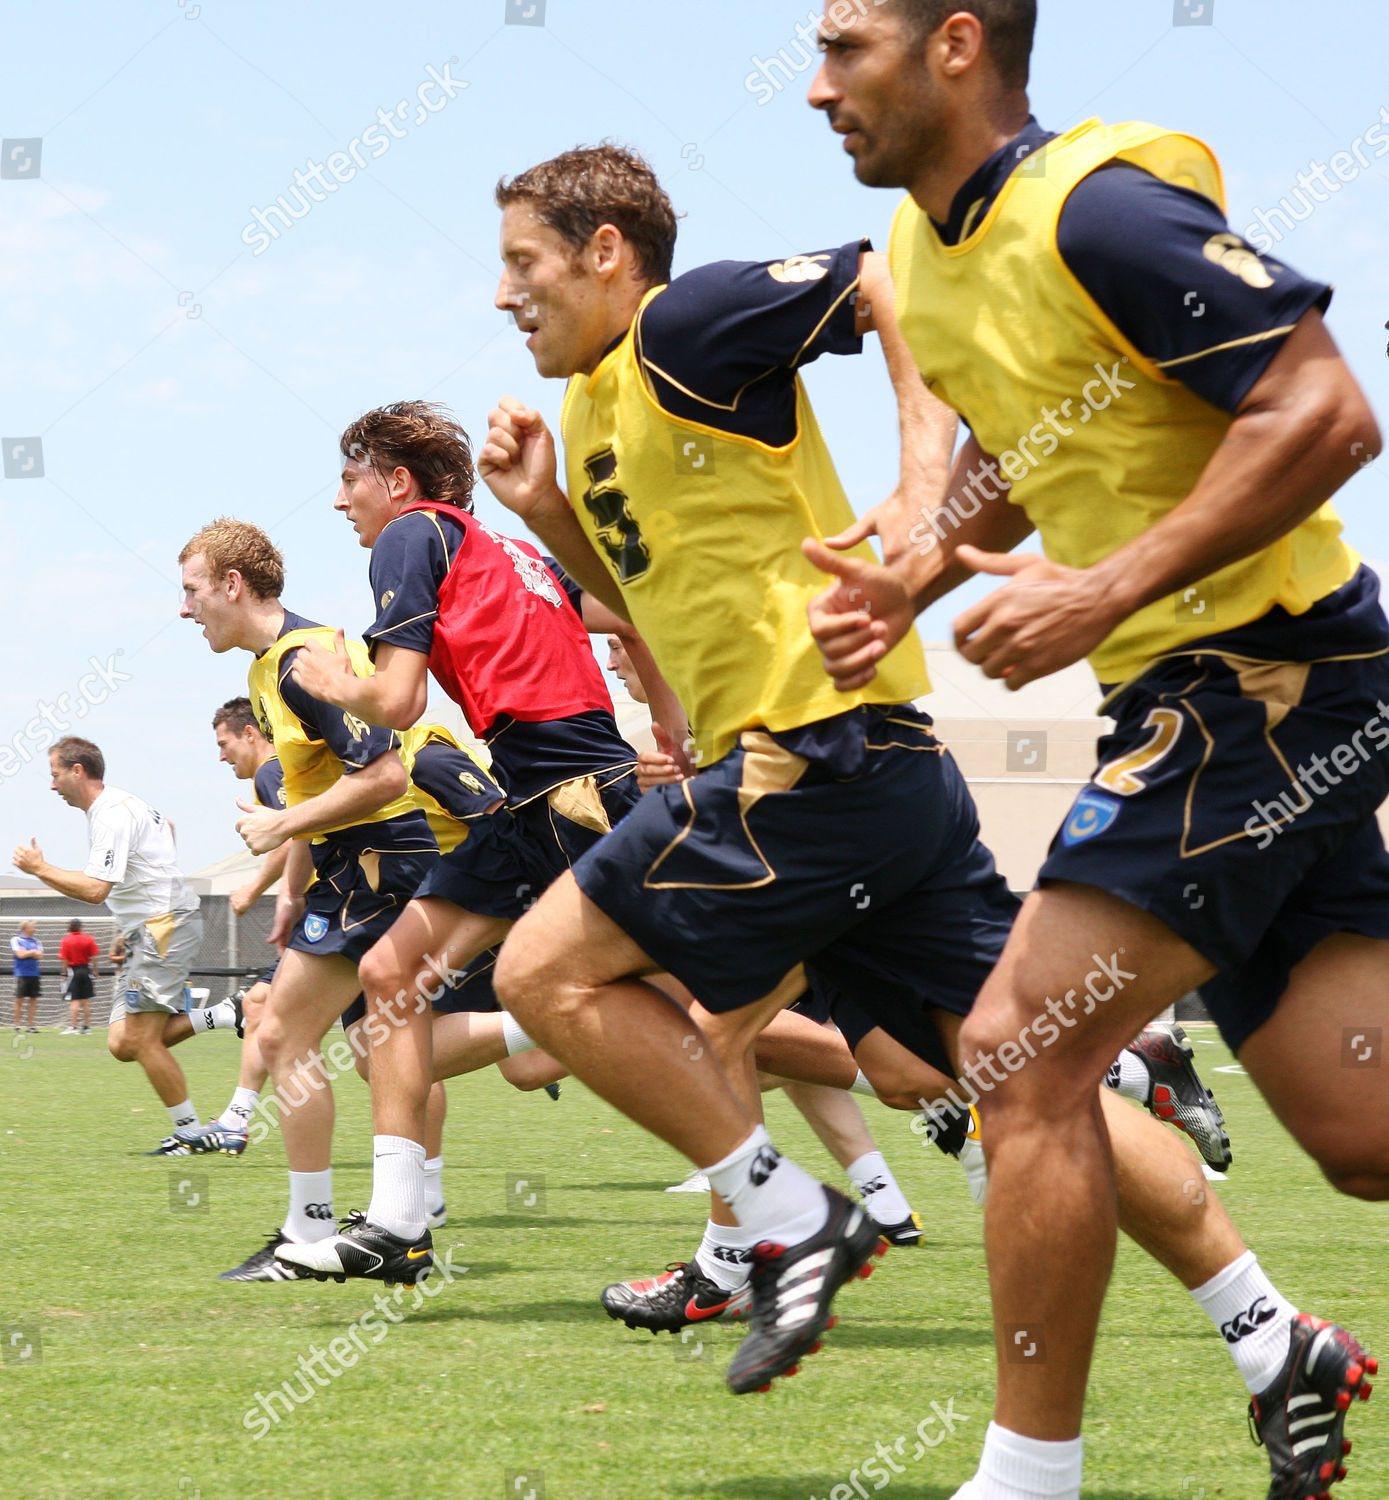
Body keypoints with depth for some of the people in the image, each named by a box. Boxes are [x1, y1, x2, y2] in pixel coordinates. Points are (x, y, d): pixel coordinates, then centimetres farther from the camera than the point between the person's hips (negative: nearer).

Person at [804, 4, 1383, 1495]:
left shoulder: (1098, 207, -18)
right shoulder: (926, 249, 11)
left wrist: (1105, 593, -24)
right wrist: (925, 561, 8)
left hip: (1266, 673, -9)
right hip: (1189, 693, 9)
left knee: (1024, 1051, -12)